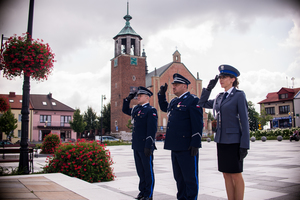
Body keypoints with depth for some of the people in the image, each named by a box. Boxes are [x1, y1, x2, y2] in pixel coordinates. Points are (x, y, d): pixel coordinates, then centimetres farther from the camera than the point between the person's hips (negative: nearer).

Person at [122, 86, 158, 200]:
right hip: (136, 146, 8)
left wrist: (148, 146, -21)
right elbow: (125, 110, 32)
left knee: (148, 170, 3)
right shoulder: (136, 109, 14)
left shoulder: (151, 110, -10)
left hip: (145, 146, -8)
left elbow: (152, 129, -17)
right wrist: (128, 99, 16)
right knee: (140, 170, 15)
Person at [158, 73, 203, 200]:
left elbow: (198, 124, -15)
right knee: (179, 177, 17)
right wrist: (161, 94, 24)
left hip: (187, 147, -9)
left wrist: (195, 144, -20)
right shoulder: (174, 102, 17)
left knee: (190, 177, 1)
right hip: (175, 146, 9)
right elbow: (164, 108, 39)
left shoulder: (193, 100, -9)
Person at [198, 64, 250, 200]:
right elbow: (202, 104, 22)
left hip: (234, 141, -6)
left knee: (235, 175, 1)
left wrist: (244, 145, -14)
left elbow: (244, 121, -10)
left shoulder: (239, 95, -6)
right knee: (226, 175, 10)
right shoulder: (219, 97, 12)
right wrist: (209, 88, 11)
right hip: (221, 140, 7)